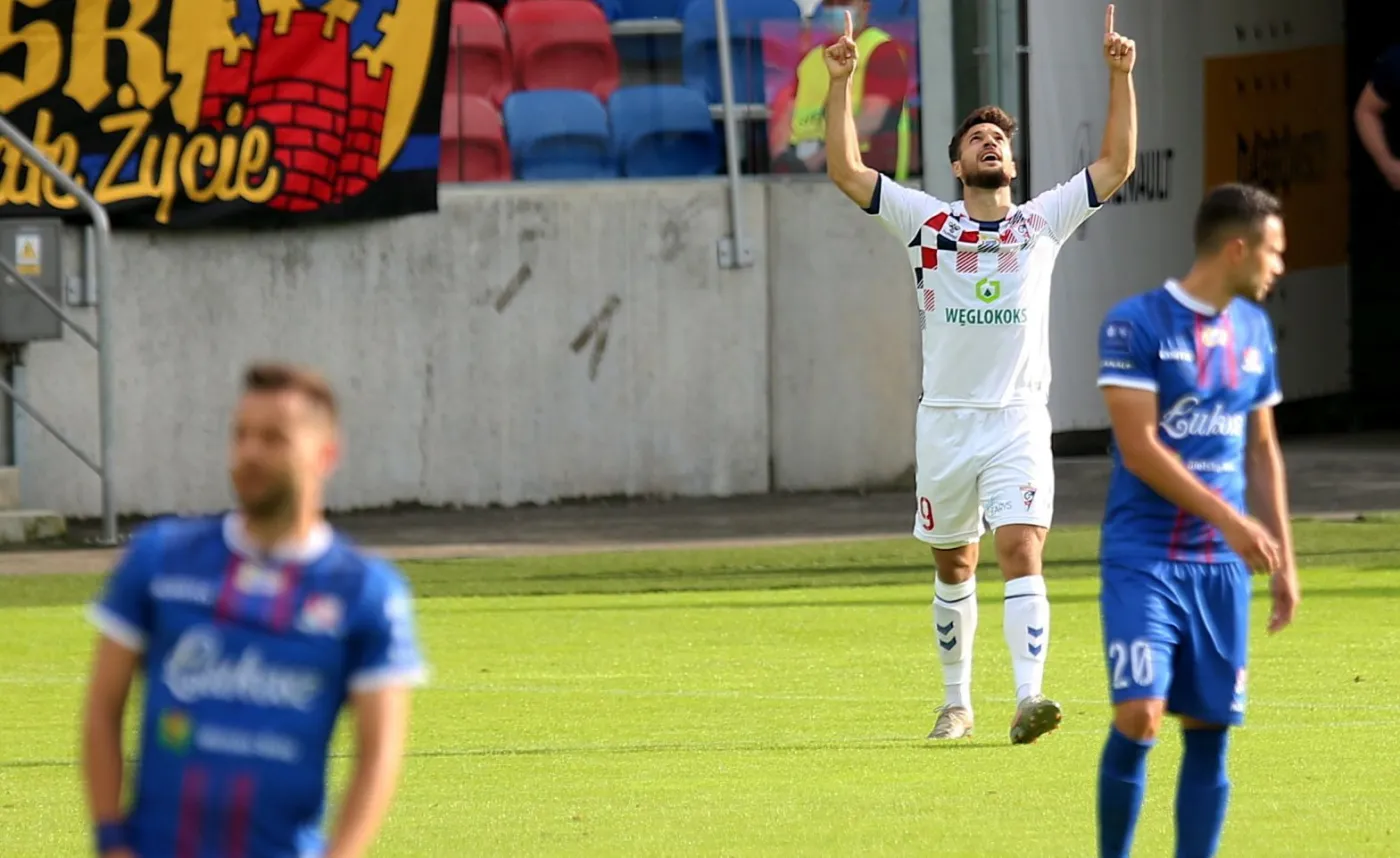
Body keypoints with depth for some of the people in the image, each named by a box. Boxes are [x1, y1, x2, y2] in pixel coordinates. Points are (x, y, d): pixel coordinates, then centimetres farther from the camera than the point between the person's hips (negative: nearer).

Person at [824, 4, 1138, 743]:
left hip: (1019, 419, -1)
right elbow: (846, 172, 0)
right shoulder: (928, 223, 5)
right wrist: (839, 85, -9)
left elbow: (1117, 164, 6)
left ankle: (1028, 700, -26)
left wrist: (1120, 77, -2)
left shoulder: (1044, 221, 7)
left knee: (1021, 554, -16)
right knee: (953, 566, 11)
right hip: (944, 422, 1)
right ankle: (957, 702, 26)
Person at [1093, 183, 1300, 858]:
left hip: (1222, 566, 6)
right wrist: (1231, 521, -18)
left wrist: (1282, 560, 14)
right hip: (1144, 557, -6)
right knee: (1139, 716, -15)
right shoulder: (1136, 325, -9)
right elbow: (1139, 449, -15)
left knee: (1210, 732, 2)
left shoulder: (1252, 329, 11)